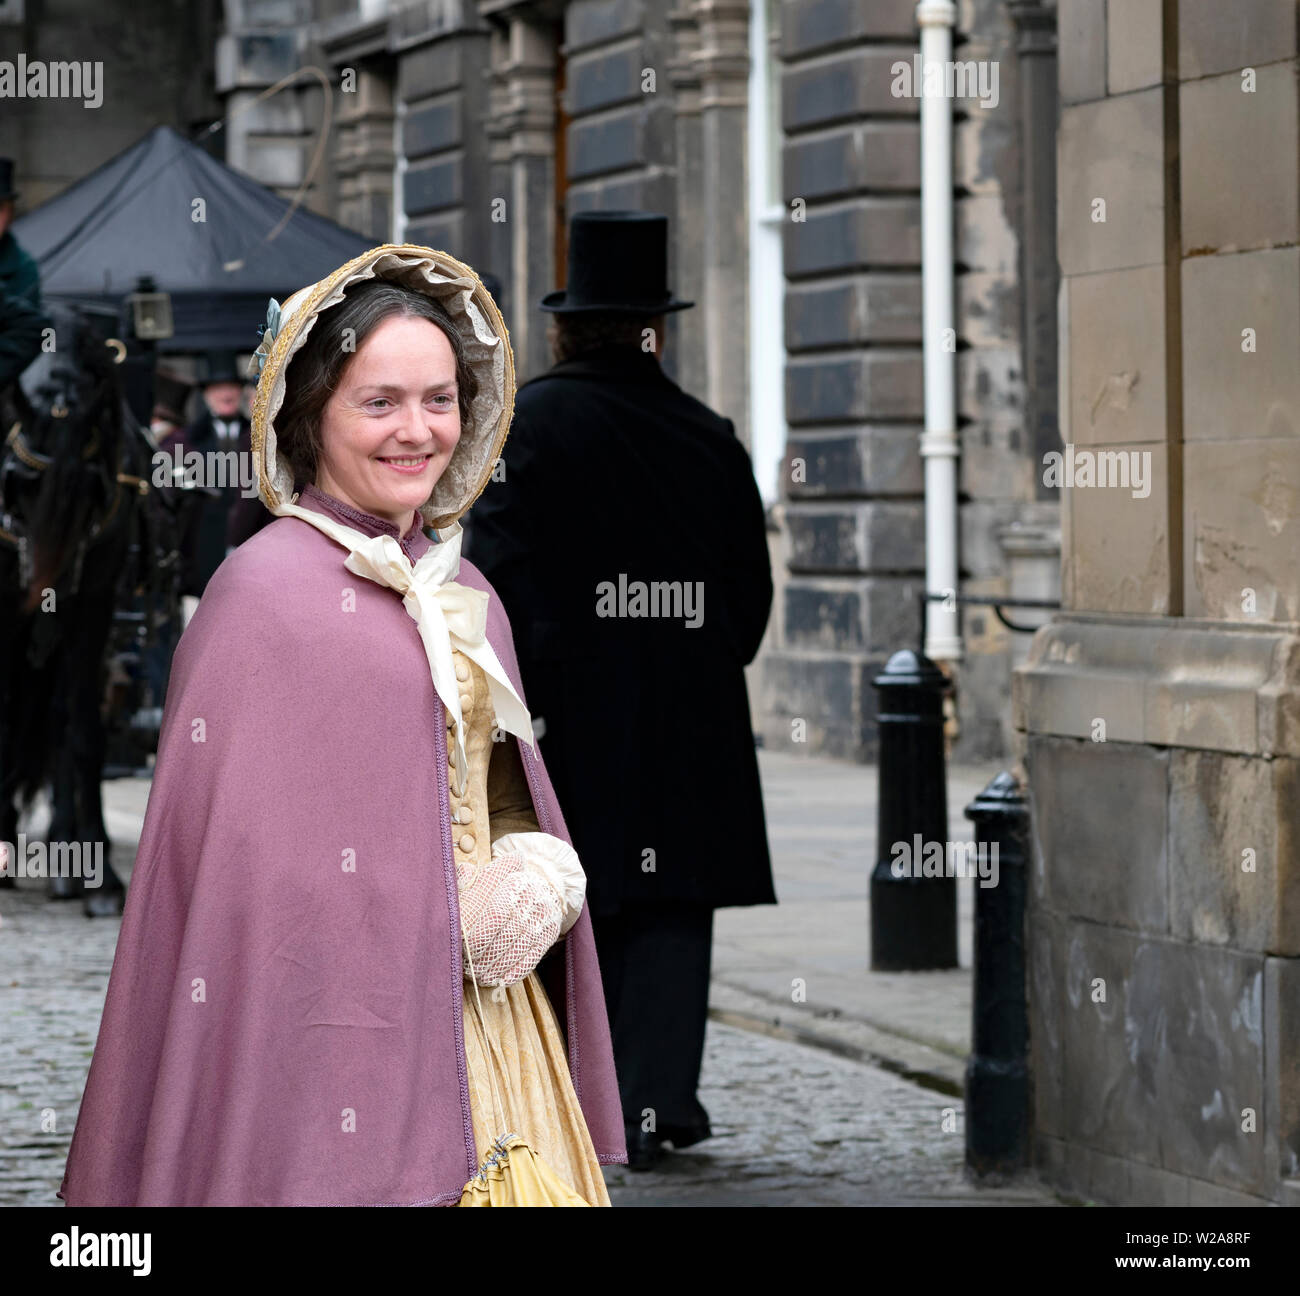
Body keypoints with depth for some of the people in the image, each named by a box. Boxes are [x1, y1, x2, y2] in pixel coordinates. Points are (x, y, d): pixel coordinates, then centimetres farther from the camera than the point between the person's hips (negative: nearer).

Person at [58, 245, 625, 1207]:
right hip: (349, 1019, -7)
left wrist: (539, 877, 2)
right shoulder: (266, 588, -9)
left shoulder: (464, 595, 12)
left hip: (488, 1010, 7)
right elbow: (226, 856, -12)